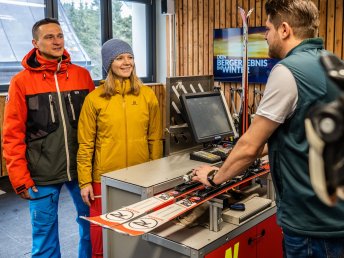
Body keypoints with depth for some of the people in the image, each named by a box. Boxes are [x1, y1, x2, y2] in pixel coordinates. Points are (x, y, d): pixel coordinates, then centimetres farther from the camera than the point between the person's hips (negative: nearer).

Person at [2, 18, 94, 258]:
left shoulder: (82, 75, 2)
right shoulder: (21, 81, -3)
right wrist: (20, 178, -7)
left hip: (82, 168, 2)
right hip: (42, 174, -2)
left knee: (92, 224, 14)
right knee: (45, 232, 10)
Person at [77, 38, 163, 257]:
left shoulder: (147, 95, 1)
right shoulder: (94, 99, -5)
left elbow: (155, 140, 5)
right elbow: (85, 145, -3)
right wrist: (85, 181, -6)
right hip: (105, 178, -1)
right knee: (102, 232, 9)